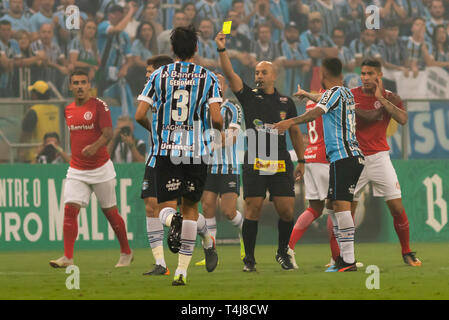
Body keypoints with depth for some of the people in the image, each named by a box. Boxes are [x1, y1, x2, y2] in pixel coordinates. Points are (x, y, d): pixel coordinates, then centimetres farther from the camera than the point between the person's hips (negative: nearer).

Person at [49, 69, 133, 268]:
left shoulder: (99, 106, -8)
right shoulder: (68, 110, 10)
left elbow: (108, 133, -16)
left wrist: (95, 146, -34)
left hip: (100, 168, -4)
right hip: (77, 171, 4)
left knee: (110, 212, 5)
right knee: (70, 209, -12)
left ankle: (126, 253, 22)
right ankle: (67, 257, -14)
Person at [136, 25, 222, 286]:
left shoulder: (159, 75, 3)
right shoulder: (208, 78, 1)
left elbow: (140, 115, -1)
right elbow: (216, 119, -8)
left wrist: (154, 129, 21)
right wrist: (220, 128, 17)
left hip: (166, 150, 0)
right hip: (197, 151, 1)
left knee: (166, 207, 2)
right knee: (190, 207, 13)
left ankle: (173, 221, -38)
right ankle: (182, 271, 7)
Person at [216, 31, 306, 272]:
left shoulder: (286, 102, 12)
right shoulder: (249, 97, 6)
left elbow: (295, 131, 19)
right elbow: (230, 74, -5)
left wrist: (301, 160, 16)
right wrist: (222, 50, -17)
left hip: (281, 164, 2)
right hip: (254, 163, -2)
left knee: (286, 211, -3)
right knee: (253, 210, -6)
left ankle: (282, 252, 18)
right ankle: (249, 258, 5)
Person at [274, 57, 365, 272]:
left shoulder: (334, 92, -6)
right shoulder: (347, 93, 21)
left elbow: (317, 111, -24)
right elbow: (324, 101, 45)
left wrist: (291, 122, -29)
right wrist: (306, 95, 63)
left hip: (343, 157, -10)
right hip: (353, 156, 10)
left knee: (341, 205, -16)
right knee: (333, 206, 16)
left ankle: (349, 260, -25)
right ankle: (344, 255, 17)